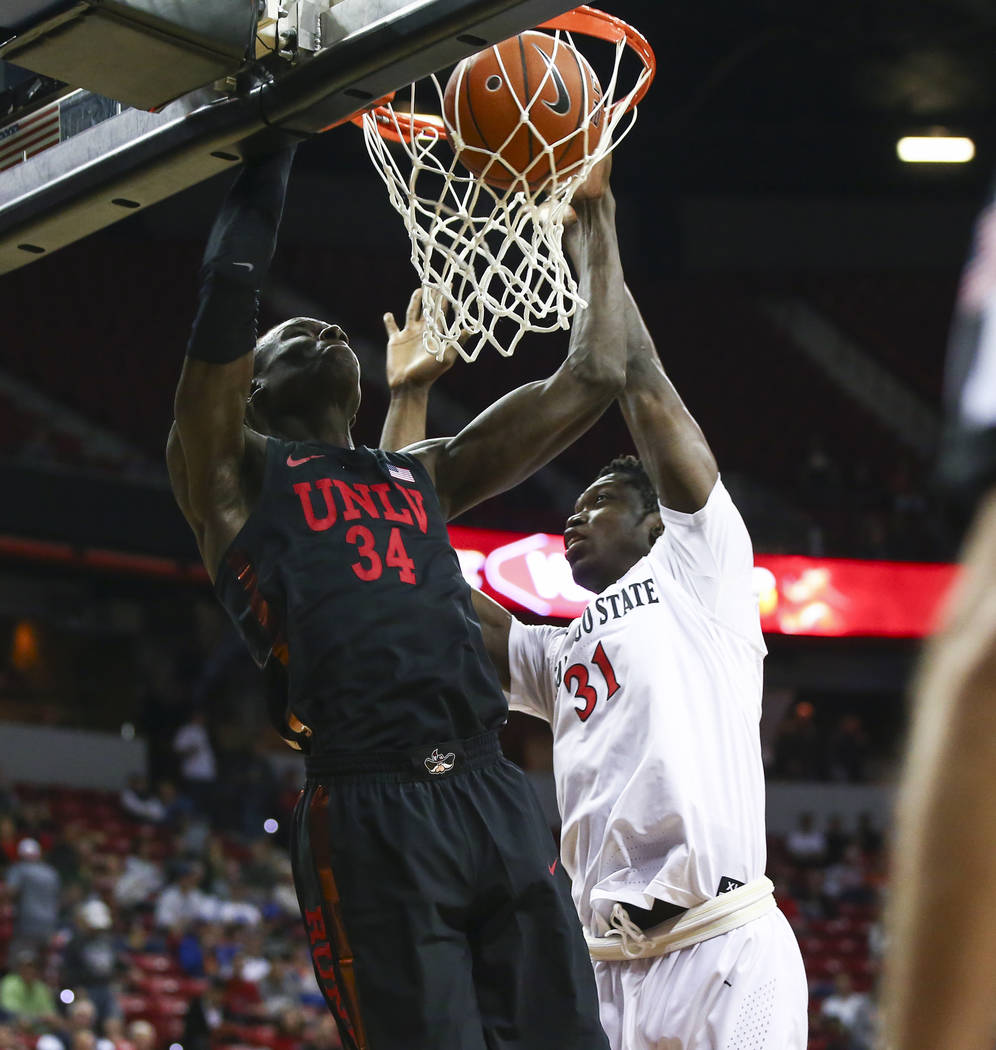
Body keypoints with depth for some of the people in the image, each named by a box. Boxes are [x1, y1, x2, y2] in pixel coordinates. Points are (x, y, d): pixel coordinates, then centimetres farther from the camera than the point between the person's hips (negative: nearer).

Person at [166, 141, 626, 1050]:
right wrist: (268, 154, 10)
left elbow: (592, 378, 27)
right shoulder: (230, 473, 14)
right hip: (366, 815, -5)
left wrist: (595, 217, 29)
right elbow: (231, 282, 0)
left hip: (495, 797, 5)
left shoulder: (425, 477, 29)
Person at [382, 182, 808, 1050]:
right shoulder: (552, 655, 26)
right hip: (609, 969, 6)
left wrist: (590, 232, 9)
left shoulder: (698, 570, 11)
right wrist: (409, 395, 27)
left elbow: (644, 389, 4)